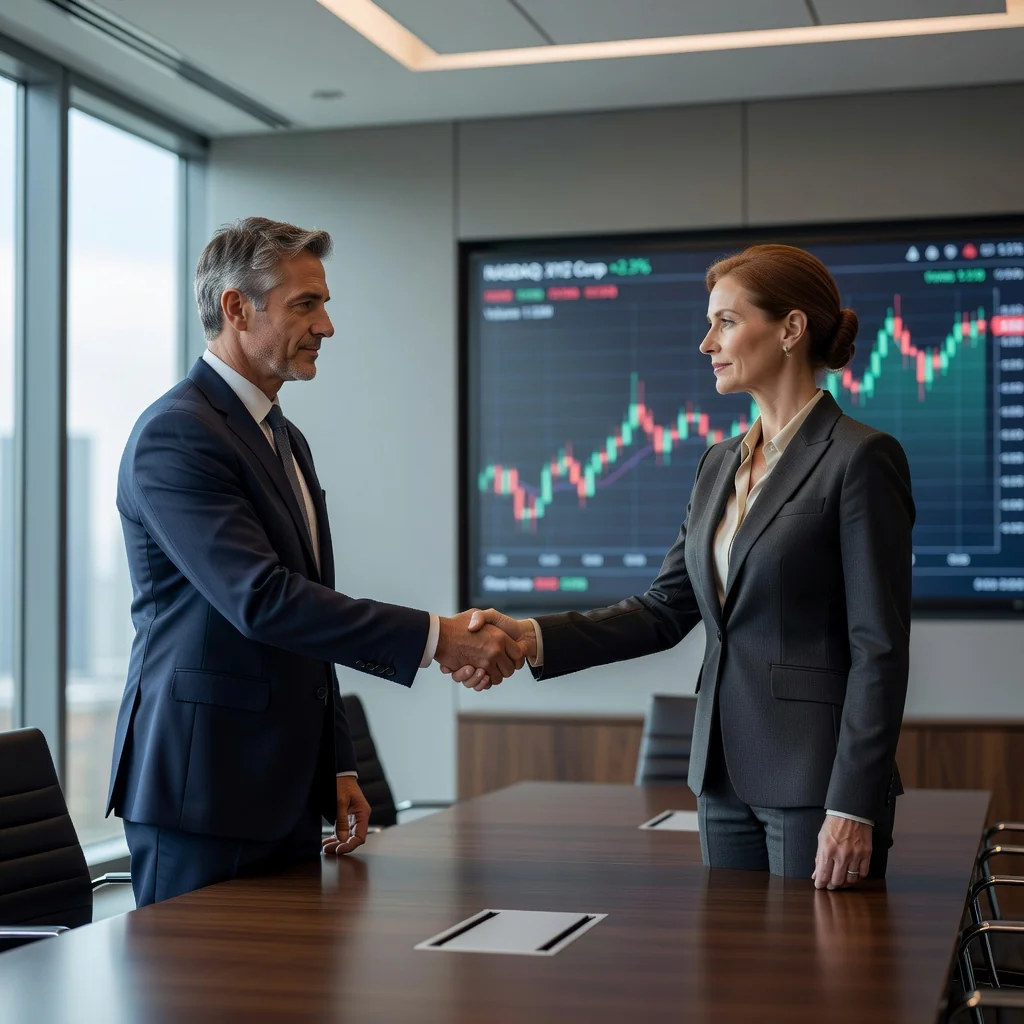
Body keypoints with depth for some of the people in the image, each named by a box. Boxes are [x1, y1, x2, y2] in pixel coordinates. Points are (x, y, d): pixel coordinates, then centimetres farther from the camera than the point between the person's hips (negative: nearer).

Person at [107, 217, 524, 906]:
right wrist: (434, 637, -24)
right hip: (203, 792, -9)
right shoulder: (176, 435, -14)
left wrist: (338, 770, 17)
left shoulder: (285, 438, 17)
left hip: (287, 791, 9)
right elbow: (261, 599, -24)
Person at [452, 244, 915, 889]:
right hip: (727, 770, 8)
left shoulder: (861, 458, -11)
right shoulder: (721, 464, 13)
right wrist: (532, 637, -4)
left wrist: (855, 807, -19)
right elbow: (665, 611, 10)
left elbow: (879, 647, -14)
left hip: (817, 776, -7)